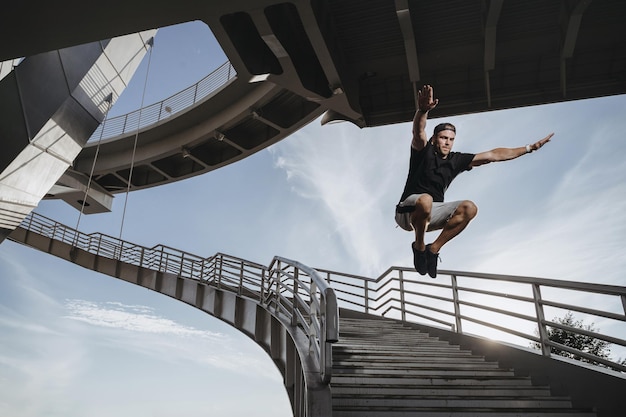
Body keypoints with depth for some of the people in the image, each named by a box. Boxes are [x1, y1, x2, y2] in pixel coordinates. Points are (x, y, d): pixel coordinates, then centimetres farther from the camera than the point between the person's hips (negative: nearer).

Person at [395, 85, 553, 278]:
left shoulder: (456, 160, 7)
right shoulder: (424, 151, -7)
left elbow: (493, 155, 9)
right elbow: (419, 132, -30)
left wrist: (529, 148, 9)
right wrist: (423, 110, -53)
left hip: (431, 214, 5)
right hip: (408, 212, -5)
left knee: (469, 208, -17)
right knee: (425, 199, -39)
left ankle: (434, 248, -8)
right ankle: (419, 246, -13)